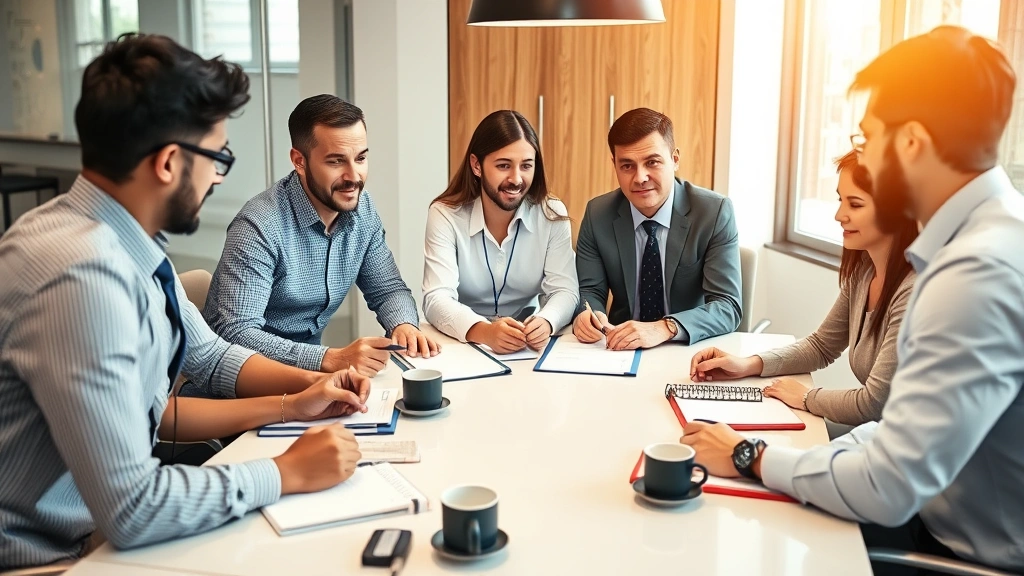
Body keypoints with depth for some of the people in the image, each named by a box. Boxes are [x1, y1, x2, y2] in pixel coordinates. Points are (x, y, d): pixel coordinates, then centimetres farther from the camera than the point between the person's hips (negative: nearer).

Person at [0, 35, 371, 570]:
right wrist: (287, 472, -18)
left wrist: (295, 401, 0)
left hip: (102, 524, 7)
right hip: (52, 553, -7)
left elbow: (209, 357, 14)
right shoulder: (82, 275, -29)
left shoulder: (130, 244, -2)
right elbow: (129, 510, -29)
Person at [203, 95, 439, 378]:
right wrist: (331, 359, -37)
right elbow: (235, 333, -28)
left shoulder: (362, 209, -2)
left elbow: (388, 289, 6)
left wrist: (404, 325, -16)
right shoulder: (260, 226, -23)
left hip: (309, 363, 6)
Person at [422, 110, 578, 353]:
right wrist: (484, 332, -39)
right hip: (464, 345, -1)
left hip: (529, 348, 2)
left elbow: (564, 291, -10)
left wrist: (545, 323, -33)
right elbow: (437, 299, -19)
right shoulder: (445, 215, -9)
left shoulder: (553, 215, -4)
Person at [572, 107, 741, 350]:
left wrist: (664, 329, -31)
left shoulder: (716, 212, -11)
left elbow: (728, 307, -14)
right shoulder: (598, 214, -3)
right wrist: (584, 315, -22)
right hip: (621, 350, 2)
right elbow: (590, 290, 2)